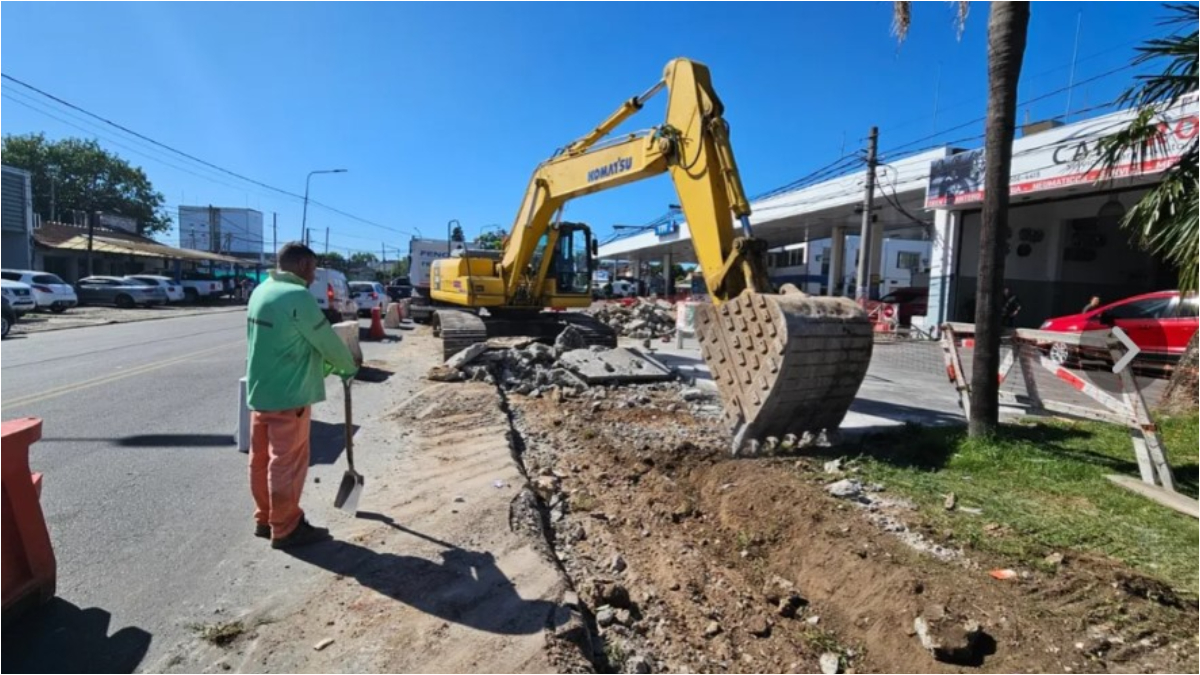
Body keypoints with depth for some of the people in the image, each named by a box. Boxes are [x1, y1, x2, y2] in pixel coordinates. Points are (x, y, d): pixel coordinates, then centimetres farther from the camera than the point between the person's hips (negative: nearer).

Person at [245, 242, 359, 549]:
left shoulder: (262, 291, 10)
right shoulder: (298, 297, -20)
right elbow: (327, 341, -13)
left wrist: (328, 367, 18)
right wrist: (350, 367, 6)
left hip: (259, 391, 9)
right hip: (287, 395, -9)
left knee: (262, 459, 16)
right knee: (287, 463, 1)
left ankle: (265, 519, 29)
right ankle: (285, 529, 13)